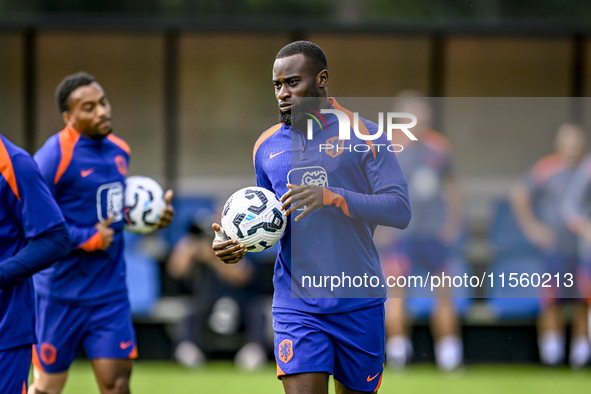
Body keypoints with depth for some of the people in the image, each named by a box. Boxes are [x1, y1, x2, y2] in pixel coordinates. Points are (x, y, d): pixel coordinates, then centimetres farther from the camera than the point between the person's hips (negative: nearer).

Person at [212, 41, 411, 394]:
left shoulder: (364, 136, -4)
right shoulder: (267, 146, 10)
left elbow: (400, 210, -12)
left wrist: (331, 196, -25)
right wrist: (239, 244, -1)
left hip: (359, 303, -2)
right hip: (296, 307, 2)